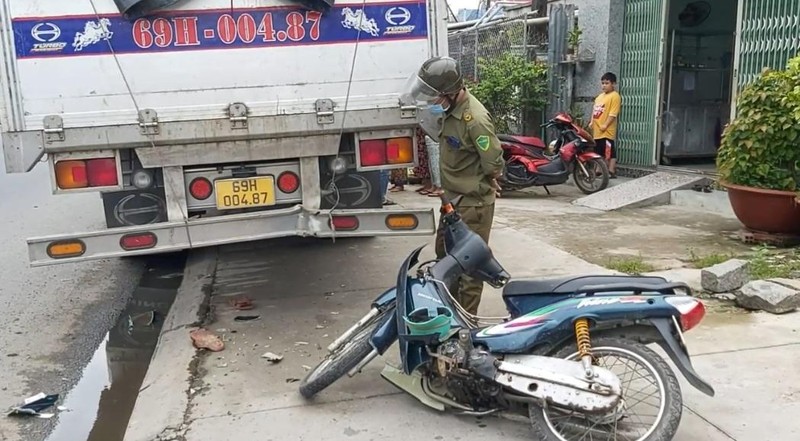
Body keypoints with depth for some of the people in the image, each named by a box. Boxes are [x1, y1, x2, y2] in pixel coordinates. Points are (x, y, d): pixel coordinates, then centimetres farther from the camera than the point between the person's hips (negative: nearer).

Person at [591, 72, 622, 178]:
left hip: (607, 131, -8)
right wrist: (592, 123, 13)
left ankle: (611, 172, -3)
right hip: (597, 131, 8)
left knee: (610, 152, -6)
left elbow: (613, 113, -16)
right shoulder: (600, 96, 18)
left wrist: (605, 125, -20)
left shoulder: (615, 96, -8)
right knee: (598, 152, 14)